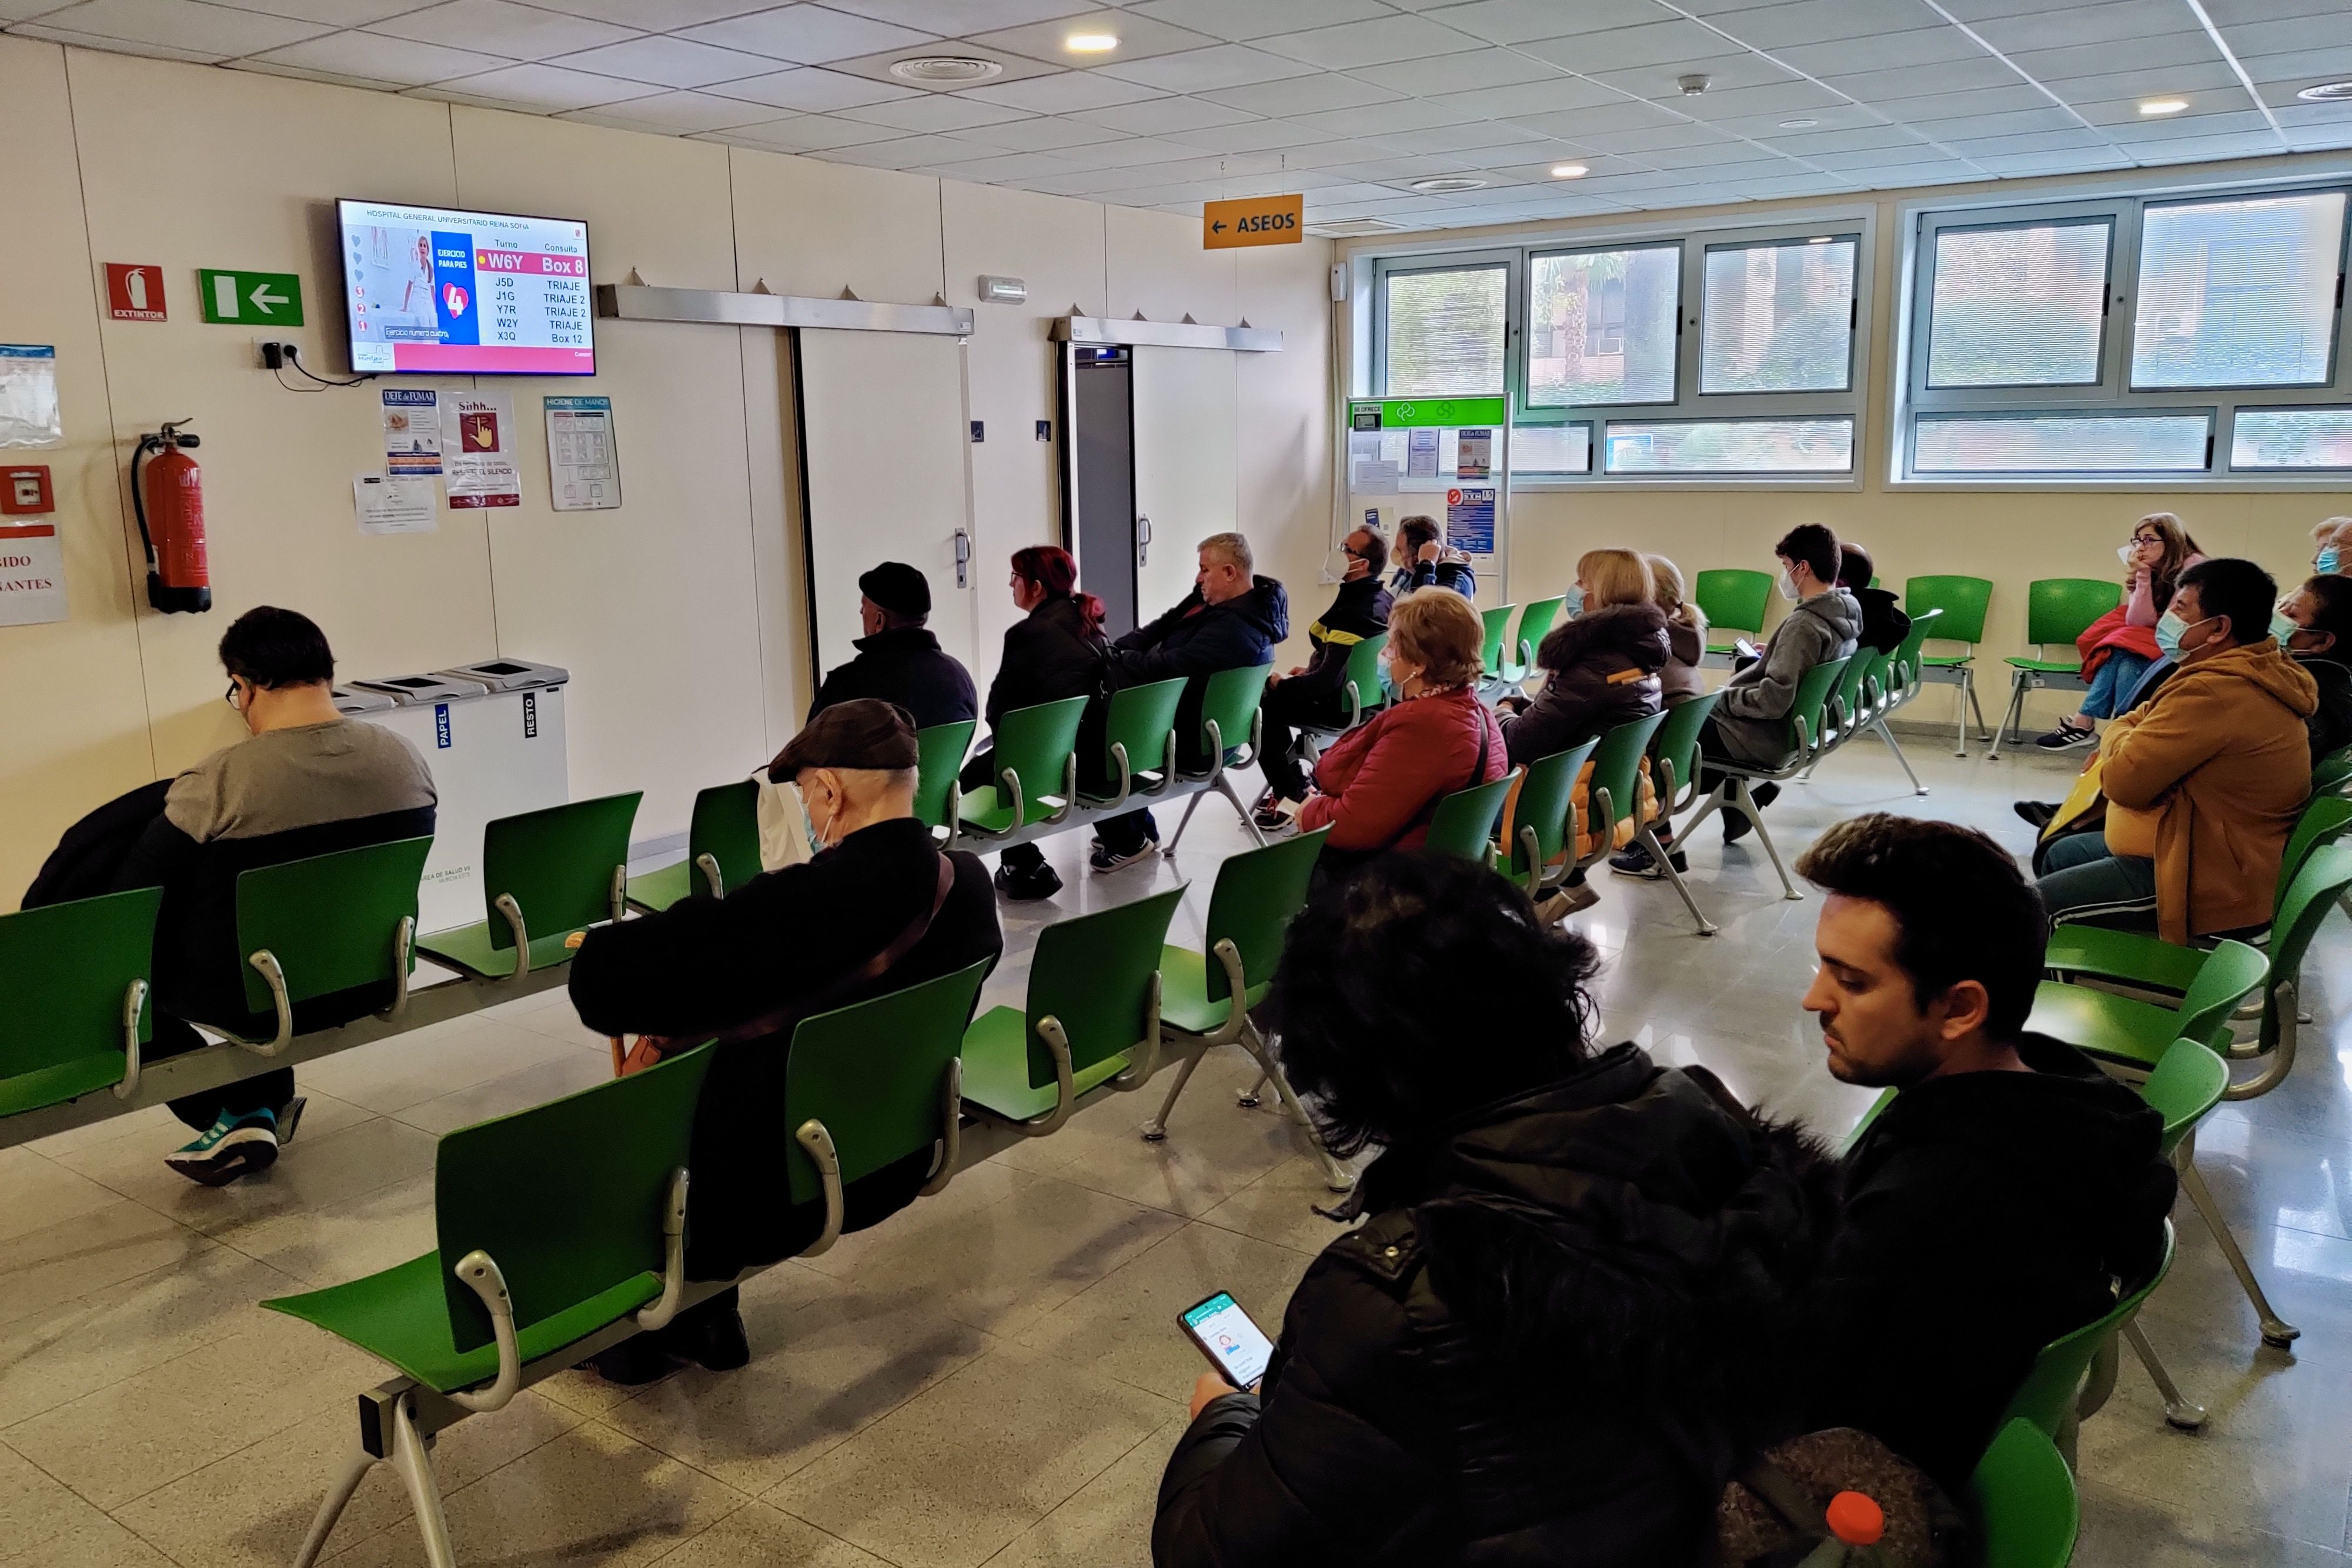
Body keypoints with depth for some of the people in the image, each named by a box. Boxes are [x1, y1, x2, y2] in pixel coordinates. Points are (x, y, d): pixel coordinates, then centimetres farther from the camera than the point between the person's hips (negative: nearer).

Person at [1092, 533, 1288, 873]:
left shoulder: (1235, 628, -29)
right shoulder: (1212, 602, 3)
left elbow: (1166, 667, -32)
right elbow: (1156, 631, 5)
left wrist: (1110, 659, -20)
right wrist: (1113, 651, -10)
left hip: (1195, 743, -10)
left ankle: (1127, 842, 13)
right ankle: (1137, 828, 24)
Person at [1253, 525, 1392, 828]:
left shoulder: (1353, 612, -28)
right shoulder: (1383, 599, 2)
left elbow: (1328, 680, -30)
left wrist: (1283, 684, -16)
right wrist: (1311, 670, 16)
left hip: (1341, 705, -10)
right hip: (1366, 696, 10)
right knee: (1280, 694, 23)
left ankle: (1291, 796, 1)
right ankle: (1294, 783, 25)